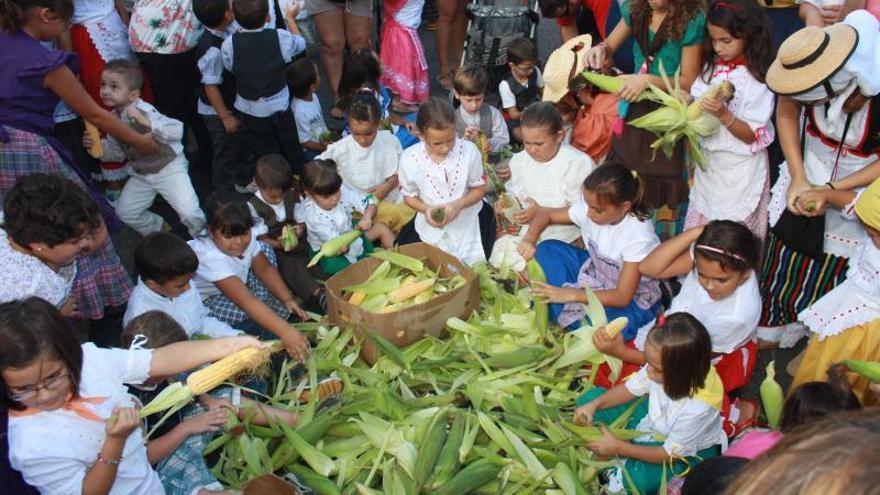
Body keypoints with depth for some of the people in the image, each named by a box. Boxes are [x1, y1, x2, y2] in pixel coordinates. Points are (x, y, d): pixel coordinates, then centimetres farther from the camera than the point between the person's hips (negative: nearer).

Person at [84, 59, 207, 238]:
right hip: (140, 174, 8)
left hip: (168, 167, -7)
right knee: (125, 211, 10)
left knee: (189, 212, -18)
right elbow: (118, 152, 8)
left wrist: (146, 122, -49)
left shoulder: (144, 111, -24)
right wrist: (98, 145, -9)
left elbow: (177, 131, -39)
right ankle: (160, 230, 35)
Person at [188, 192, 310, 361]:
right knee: (244, 309, -34)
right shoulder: (210, 258, -40)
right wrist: (285, 331, -53)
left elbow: (265, 268, -5)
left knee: (264, 250, -5)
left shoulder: (246, 237, -20)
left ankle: (266, 318, -2)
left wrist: (287, 299, -21)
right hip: (202, 300, -8)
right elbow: (246, 301, -46)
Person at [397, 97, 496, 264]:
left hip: (466, 222, 0)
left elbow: (479, 189, -6)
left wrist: (459, 204, -26)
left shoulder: (469, 151, -20)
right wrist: (426, 209, -23)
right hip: (430, 224, 1)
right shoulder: (409, 158, -18)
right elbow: (409, 195, -2)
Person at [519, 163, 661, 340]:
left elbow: (622, 297, -29)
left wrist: (570, 294, -33)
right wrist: (529, 239, -25)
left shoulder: (639, 236, -31)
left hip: (633, 299, -6)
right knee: (547, 249, -10)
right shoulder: (589, 208, -17)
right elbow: (546, 215, -3)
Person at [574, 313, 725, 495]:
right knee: (590, 397, -2)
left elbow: (670, 453, -25)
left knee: (637, 478, -35)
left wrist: (619, 448, -23)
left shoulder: (697, 408, -39)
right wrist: (594, 405, -21)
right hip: (653, 417, 6)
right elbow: (631, 388, -7)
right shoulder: (663, 367, -27)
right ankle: (600, 456, -9)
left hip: (686, 451, -6)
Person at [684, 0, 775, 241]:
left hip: (739, 170, -6)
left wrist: (723, 114, -31)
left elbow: (752, 136, -17)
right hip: (709, 162, 6)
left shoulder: (757, 80, -18)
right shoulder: (713, 67, 0)